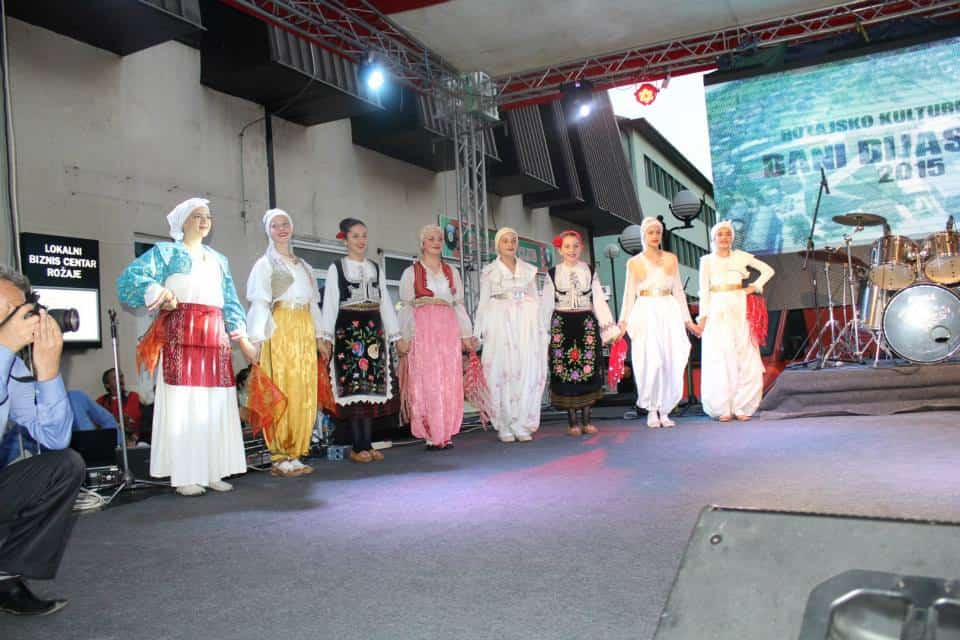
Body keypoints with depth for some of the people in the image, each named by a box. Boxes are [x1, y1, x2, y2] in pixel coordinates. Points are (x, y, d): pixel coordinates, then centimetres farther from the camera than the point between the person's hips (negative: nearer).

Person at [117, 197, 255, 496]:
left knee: (216, 403, 2)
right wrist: (159, 294, -21)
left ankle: (212, 471, 7)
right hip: (180, 334, -5)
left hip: (215, 337, 5)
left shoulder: (219, 260, 23)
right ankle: (184, 475, -6)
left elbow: (230, 303, 22)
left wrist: (243, 339, 15)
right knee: (182, 402, -8)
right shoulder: (166, 252, 8)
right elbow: (129, 278, -5)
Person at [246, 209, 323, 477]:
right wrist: (257, 337, -16)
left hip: (304, 331, 6)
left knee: (304, 392, 2)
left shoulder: (303, 265, 22)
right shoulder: (265, 263, 5)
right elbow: (260, 302, -5)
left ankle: (295, 453, 8)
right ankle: (282, 457, -4)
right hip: (280, 329, -5)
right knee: (282, 391, -8)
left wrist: (318, 334, 14)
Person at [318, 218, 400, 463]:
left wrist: (395, 334, 9)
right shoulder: (336, 268, 2)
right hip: (348, 331, -4)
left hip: (373, 330, 4)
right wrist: (325, 337, -13)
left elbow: (385, 302, 14)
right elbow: (329, 303, -4)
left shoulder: (375, 268, 14)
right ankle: (358, 447, 1)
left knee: (372, 387, 3)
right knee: (353, 387, -4)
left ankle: (367, 444, 8)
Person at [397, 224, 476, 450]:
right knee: (427, 382, -6)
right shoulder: (411, 272, 8)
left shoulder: (452, 272, 18)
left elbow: (459, 305, 16)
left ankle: (446, 433, 6)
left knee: (450, 383, 0)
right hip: (422, 332, -3)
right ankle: (432, 435, -2)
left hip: (448, 332, 3)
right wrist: (403, 337, -6)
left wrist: (467, 335, 9)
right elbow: (405, 307, 2)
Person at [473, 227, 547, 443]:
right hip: (499, 322, -2)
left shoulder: (528, 270, 14)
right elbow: (483, 302, 5)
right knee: (502, 371, -5)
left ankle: (522, 425, 2)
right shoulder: (489, 271, 8)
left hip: (525, 323, 2)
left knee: (527, 372, -4)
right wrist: (478, 332, -1)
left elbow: (535, 300, 14)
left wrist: (540, 329, 6)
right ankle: (504, 426, 0)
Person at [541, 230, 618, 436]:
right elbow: (546, 305, 6)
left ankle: (586, 420, 8)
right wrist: (543, 332, 3)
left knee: (588, 371, 1)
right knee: (565, 372, -2)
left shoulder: (590, 271, 7)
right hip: (562, 326, -1)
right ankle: (572, 422, 5)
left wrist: (610, 328, -2)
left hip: (587, 325, 1)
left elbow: (599, 301, 4)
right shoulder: (553, 273, 4)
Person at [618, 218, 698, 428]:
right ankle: (652, 411, 0)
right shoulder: (634, 262, 8)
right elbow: (629, 294, 9)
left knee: (671, 363, -3)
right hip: (645, 313, -2)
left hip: (669, 312, 2)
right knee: (651, 362, -12)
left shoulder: (671, 259, 13)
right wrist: (624, 321, 0)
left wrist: (687, 319, 12)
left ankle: (664, 410, 6)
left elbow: (678, 291, 15)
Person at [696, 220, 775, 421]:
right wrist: (703, 315, -2)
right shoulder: (707, 260, 8)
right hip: (717, 311, -1)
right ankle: (723, 408, 0)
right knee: (719, 359, -4)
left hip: (739, 310, 1)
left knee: (744, 358, -3)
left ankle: (742, 407, 4)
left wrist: (754, 287, 3)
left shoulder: (740, 256, 11)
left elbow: (768, 270, 15)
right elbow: (704, 290, 5)